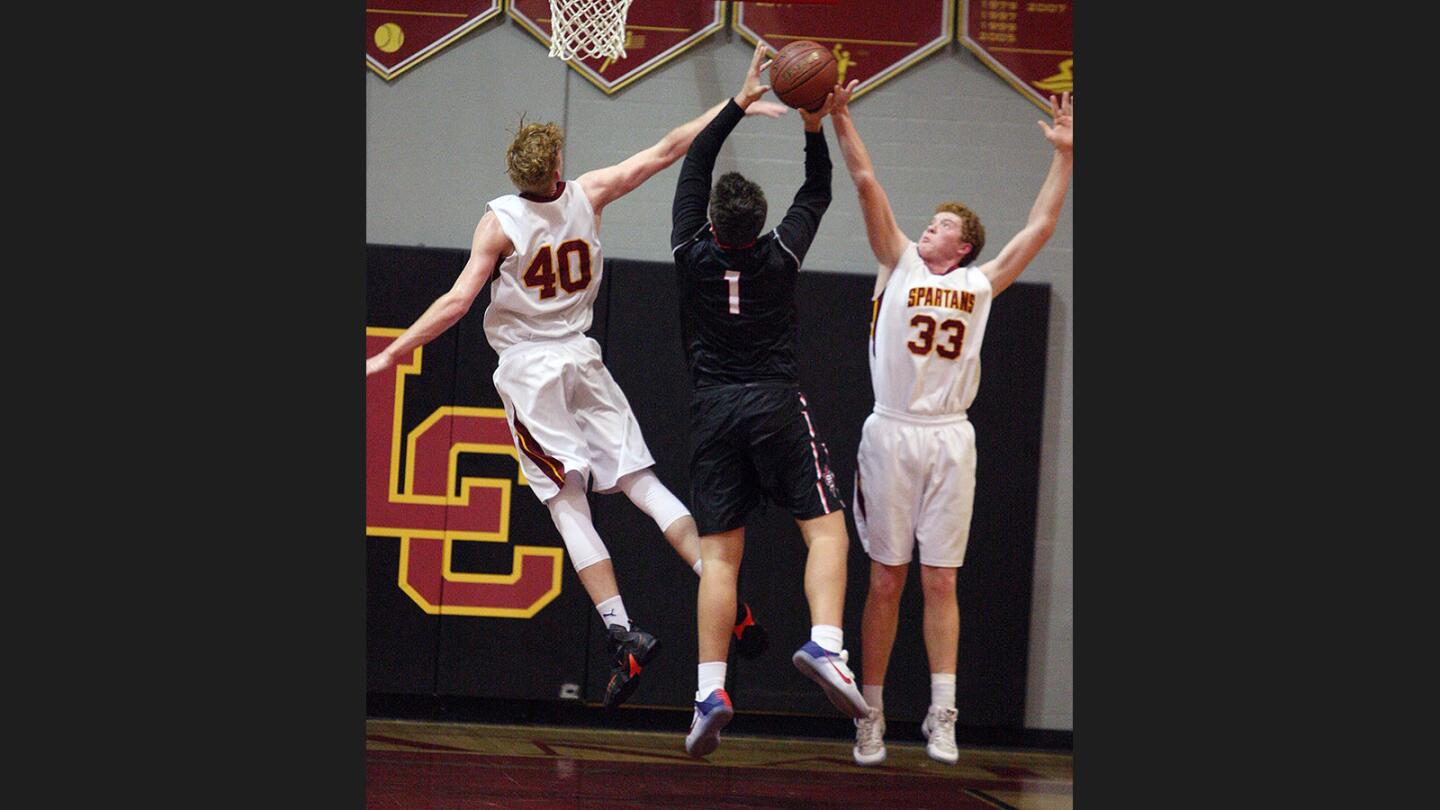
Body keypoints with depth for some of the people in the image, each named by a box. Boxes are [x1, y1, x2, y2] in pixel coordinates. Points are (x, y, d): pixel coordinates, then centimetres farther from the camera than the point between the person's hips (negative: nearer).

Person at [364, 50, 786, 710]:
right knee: (640, 481, 6)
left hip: (527, 368, -4)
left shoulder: (500, 222, -14)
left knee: (569, 503, -4)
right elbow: (667, 151, 3)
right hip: (581, 358, 4)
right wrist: (733, 107, 11)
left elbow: (458, 301, -18)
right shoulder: (587, 195, -4)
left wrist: (388, 356, -13)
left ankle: (622, 631, -14)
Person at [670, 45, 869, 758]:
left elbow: (693, 170, 13)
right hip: (777, 404, -2)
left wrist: (739, 103, 15)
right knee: (825, 528, -1)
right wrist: (815, 129, 8)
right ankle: (825, 645, -25)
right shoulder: (781, 256, -1)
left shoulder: (694, 255, 1)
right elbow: (817, 192, 15)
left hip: (713, 410, 2)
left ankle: (710, 689, -11)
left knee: (719, 554, -1)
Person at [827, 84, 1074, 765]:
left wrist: (1062, 154, 10)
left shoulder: (981, 285, 12)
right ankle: (871, 713, 7)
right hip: (892, 434, -1)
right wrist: (840, 119, -7)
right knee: (885, 579, 2)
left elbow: (1041, 225, 12)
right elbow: (866, 184, 1)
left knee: (940, 581, 2)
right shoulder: (899, 265, 8)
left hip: (950, 441, 1)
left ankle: (941, 715, 0)